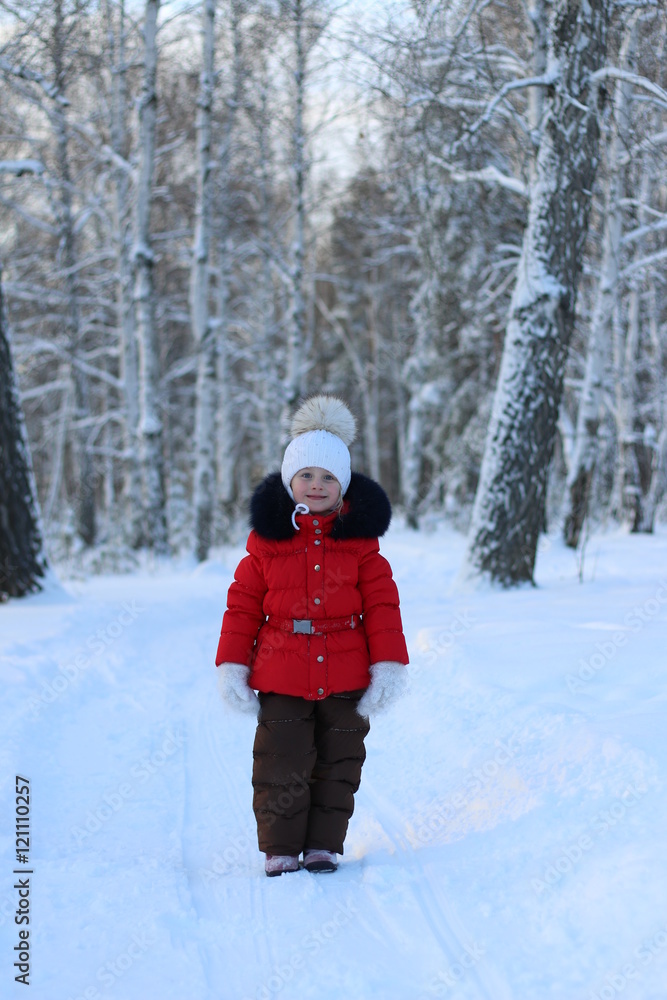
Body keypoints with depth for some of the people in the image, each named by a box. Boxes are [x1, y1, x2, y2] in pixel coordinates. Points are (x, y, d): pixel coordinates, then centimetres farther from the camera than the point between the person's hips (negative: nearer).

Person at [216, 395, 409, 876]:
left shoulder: (360, 539, 1)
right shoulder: (268, 539, 0)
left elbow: (382, 605, 2)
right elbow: (243, 605, 3)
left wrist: (388, 666, -5)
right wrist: (232, 667, -2)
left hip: (345, 676, 1)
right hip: (280, 678, -1)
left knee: (337, 764, 9)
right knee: (282, 765, -1)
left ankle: (324, 845, 21)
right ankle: (279, 849, 12)